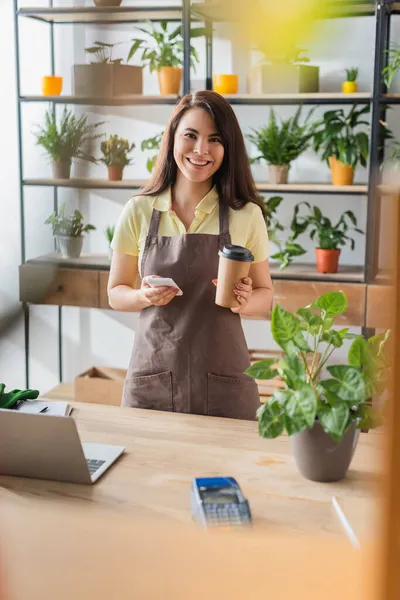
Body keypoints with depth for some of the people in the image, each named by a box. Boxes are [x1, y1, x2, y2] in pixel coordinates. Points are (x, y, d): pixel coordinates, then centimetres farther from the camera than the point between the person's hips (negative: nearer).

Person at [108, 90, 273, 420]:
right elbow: (116, 293, 7)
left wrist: (246, 302, -16)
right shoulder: (138, 211, 0)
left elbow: (264, 295, 6)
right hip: (152, 380, 1)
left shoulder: (247, 215, -3)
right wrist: (145, 297, -14)